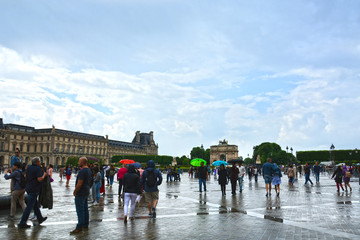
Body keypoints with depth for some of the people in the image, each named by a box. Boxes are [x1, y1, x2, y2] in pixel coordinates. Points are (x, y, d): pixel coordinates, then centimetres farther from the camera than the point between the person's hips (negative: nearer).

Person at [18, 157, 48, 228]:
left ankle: (40, 219, 32)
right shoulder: (38, 168, -16)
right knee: (29, 206, -3)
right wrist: (44, 175, -6)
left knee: (35, 205, 19)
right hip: (34, 190, -9)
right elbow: (39, 179, -23)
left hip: (28, 188, 9)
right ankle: (22, 223, 0)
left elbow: (25, 176, 19)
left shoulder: (28, 167, 7)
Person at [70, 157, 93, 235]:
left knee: (80, 211, -5)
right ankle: (85, 225, 22)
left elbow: (79, 184, -23)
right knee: (85, 209, 15)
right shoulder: (89, 170, 12)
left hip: (80, 193, -10)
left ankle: (79, 227, -2)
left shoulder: (82, 171, -20)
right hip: (86, 192, 10)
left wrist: (75, 191, -11)